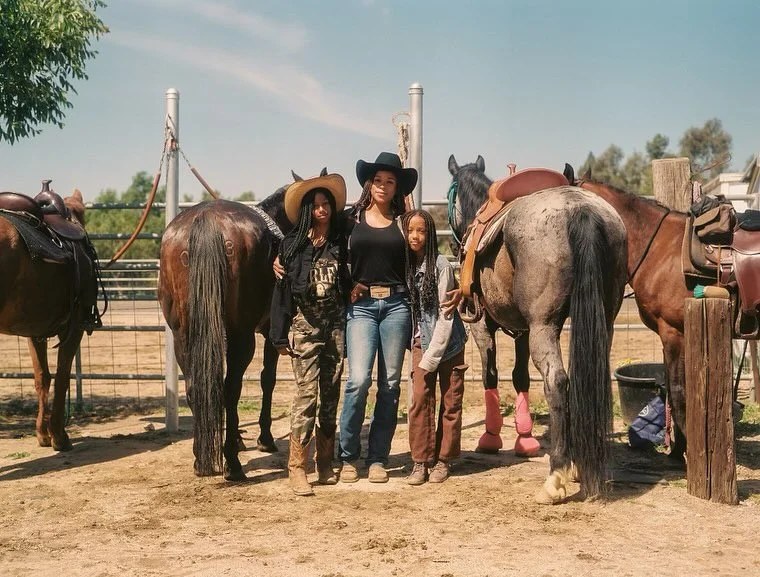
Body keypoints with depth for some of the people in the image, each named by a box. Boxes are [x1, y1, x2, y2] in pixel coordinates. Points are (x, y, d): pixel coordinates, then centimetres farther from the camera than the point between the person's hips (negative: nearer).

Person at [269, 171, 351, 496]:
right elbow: (282, 290, -1)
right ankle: (296, 468, -5)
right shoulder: (292, 245, 0)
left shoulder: (341, 245, 7)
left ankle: (325, 465, 17)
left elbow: (350, 284, 11)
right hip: (304, 325, -3)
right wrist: (280, 335, -5)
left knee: (331, 396, 8)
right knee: (307, 394, -9)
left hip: (336, 325, 3)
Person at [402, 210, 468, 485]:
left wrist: (432, 356, -15)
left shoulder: (440, 264, -13)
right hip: (420, 341, 4)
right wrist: (417, 349, -2)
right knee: (420, 398, -3)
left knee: (450, 401, 2)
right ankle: (421, 461, 4)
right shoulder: (404, 265, 2)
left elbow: (445, 314, -13)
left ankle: (442, 460, 13)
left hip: (448, 341, -3)